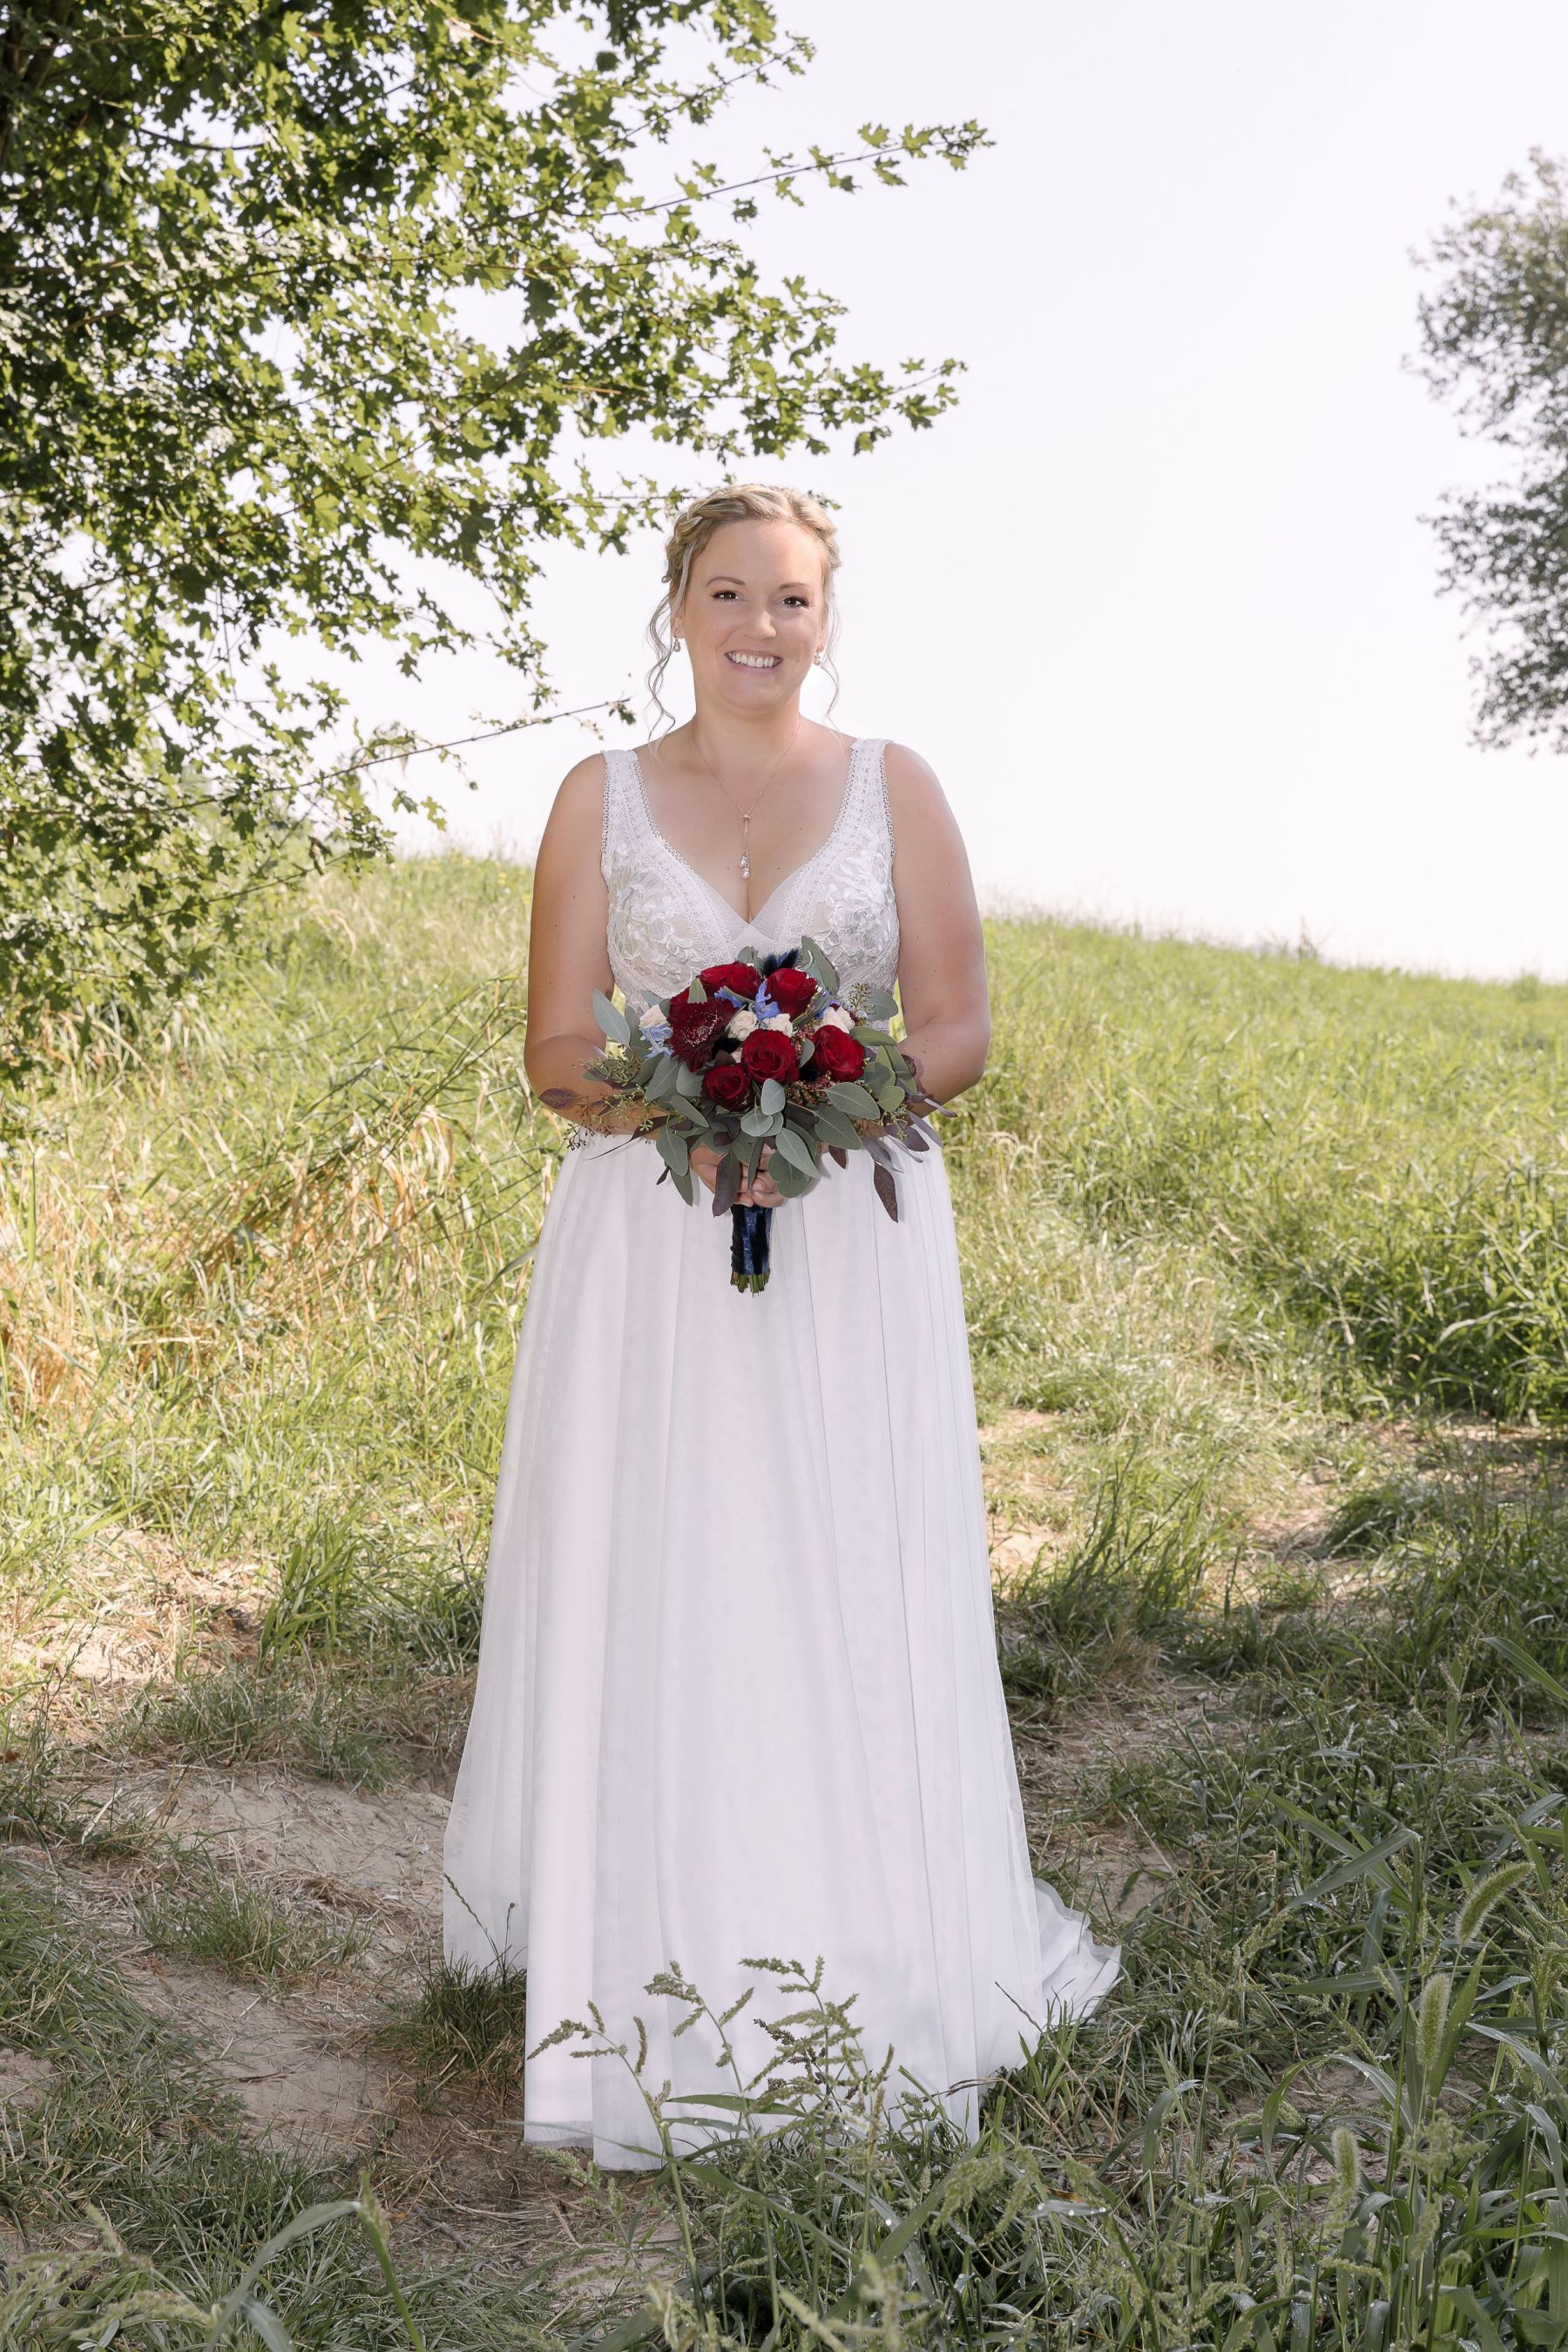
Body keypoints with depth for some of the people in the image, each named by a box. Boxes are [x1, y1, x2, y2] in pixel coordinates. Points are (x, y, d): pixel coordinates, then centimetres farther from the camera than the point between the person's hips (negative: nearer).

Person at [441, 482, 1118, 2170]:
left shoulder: (895, 786, 8)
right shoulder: (601, 797, 8)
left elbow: (957, 1029, 4)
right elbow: (556, 1047, 4)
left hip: (851, 1239, 0)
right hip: (649, 1243, 0)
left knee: (850, 1604, 0)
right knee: (648, 1604, -1)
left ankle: (864, 1986, 13)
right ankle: (658, 2008, 10)